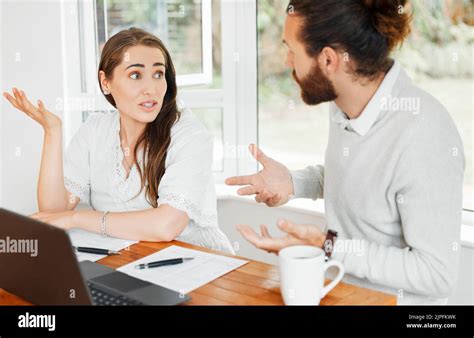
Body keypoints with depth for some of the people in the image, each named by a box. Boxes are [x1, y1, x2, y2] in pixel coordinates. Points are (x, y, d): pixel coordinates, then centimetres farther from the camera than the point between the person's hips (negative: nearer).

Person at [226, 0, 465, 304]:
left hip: (390, 299, -6)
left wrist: (327, 247, -23)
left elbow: (437, 275, -21)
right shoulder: (344, 99, -3)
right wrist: (293, 183, -1)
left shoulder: (424, 140, -28)